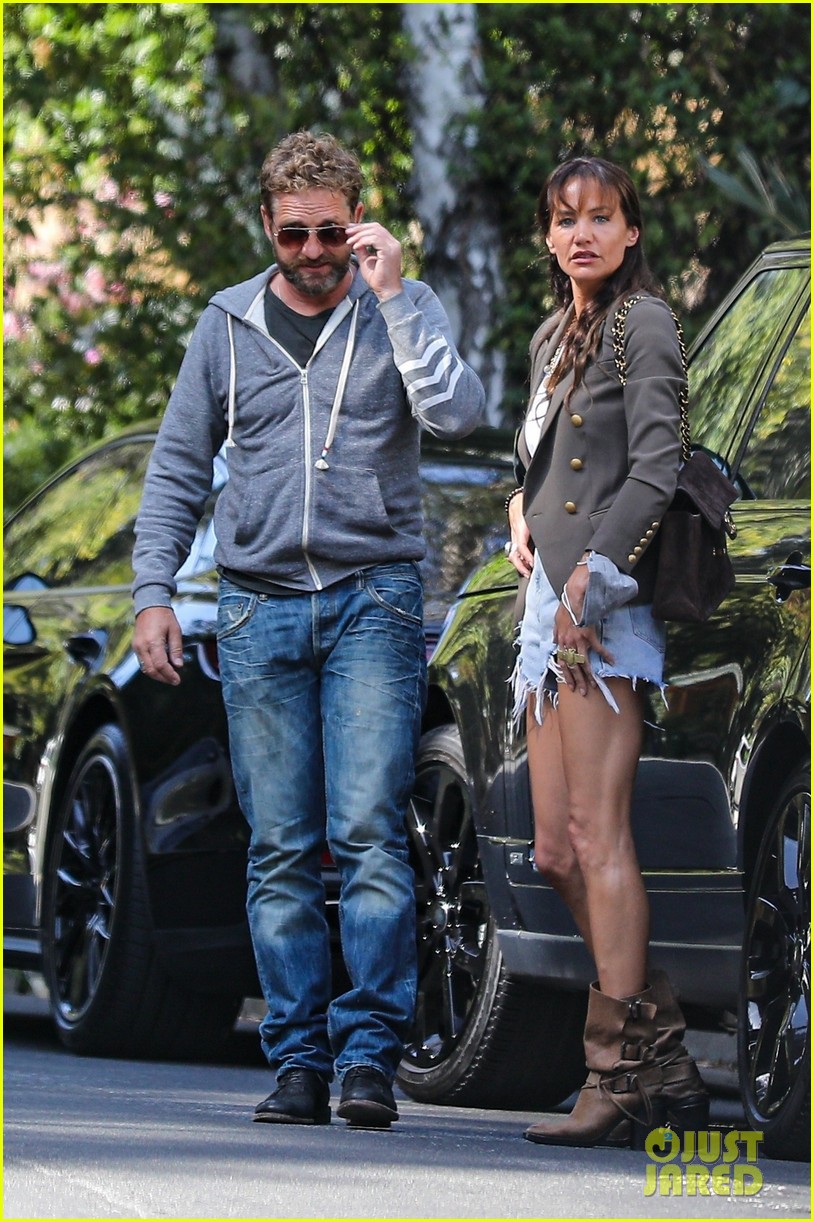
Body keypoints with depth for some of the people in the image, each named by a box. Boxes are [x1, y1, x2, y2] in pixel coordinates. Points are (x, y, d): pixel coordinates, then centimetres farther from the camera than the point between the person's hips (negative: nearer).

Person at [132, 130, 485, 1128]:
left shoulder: (401, 312, 6)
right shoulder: (228, 324, 11)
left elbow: (456, 414, -12)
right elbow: (176, 468, 15)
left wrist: (392, 295, -13)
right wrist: (153, 593, 5)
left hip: (373, 601, -2)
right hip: (260, 606, 2)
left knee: (368, 832, -11)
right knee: (281, 850, 2)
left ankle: (368, 1054, -10)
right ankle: (298, 1061, 5)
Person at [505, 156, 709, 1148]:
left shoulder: (642, 325, -5)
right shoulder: (554, 337, 22)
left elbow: (656, 468, -15)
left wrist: (592, 571, -23)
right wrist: (520, 517, 13)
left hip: (605, 609, -9)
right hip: (547, 606, 9)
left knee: (596, 838, -13)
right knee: (557, 852, 6)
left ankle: (621, 1077, -14)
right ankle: (667, 1066, 9)